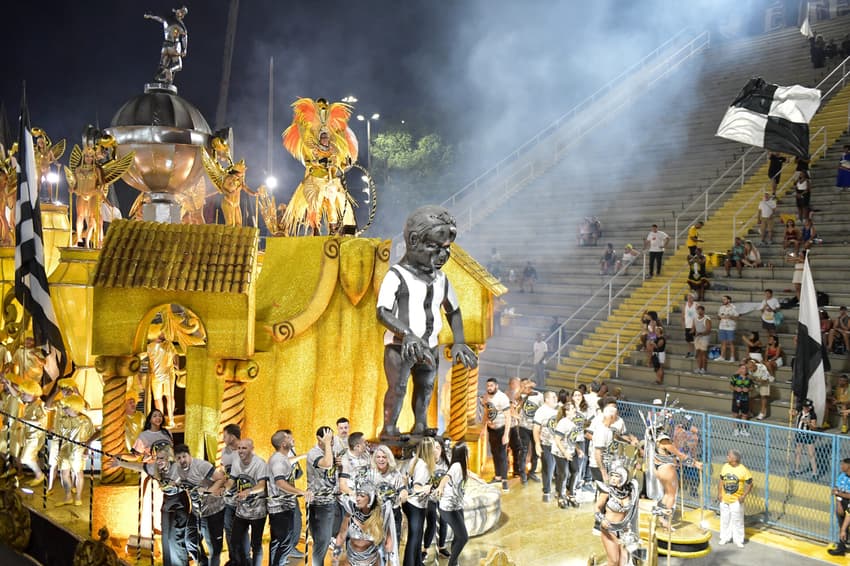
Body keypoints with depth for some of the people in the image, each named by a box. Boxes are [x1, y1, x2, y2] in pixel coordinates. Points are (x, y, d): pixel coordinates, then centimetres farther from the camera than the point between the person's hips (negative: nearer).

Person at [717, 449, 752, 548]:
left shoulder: (743, 470, -14)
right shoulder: (725, 467, 0)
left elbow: (750, 484, -9)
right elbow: (721, 480, 9)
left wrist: (744, 496, -17)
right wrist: (719, 493, 1)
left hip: (736, 500, -4)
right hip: (724, 499, 4)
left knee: (737, 520, 5)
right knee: (725, 519, 14)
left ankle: (738, 540, 17)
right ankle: (725, 538, 27)